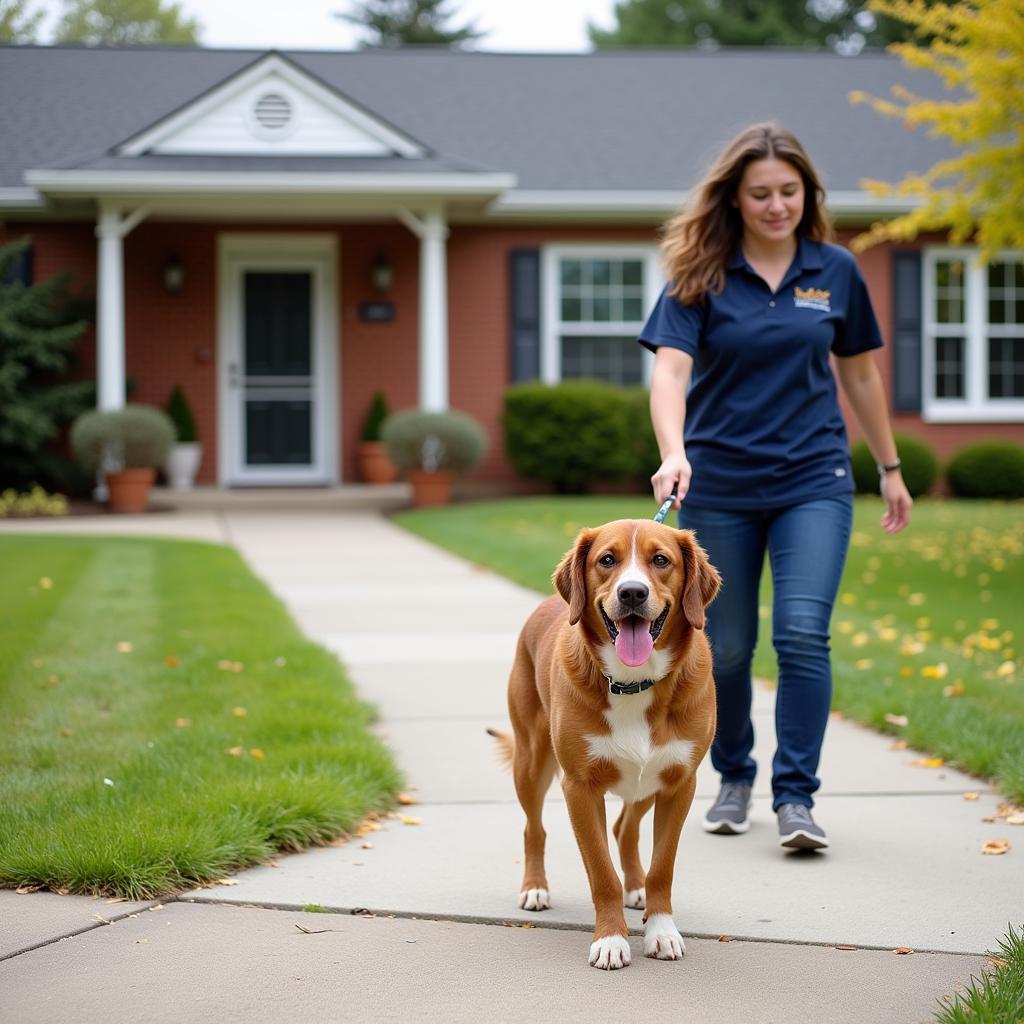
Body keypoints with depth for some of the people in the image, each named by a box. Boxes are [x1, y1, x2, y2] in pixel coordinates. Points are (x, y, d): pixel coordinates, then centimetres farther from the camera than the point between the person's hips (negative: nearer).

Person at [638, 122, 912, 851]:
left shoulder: (836, 271, 3)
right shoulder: (701, 276, -4)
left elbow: (859, 373, 14)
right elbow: (670, 368, -15)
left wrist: (891, 469, 19)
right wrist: (674, 453, -33)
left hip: (814, 480, 0)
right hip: (720, 484, 0)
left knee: (803, 632, -14)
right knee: (725, 647, 8)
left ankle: (796, 797, -6)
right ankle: (735, 778, 30)